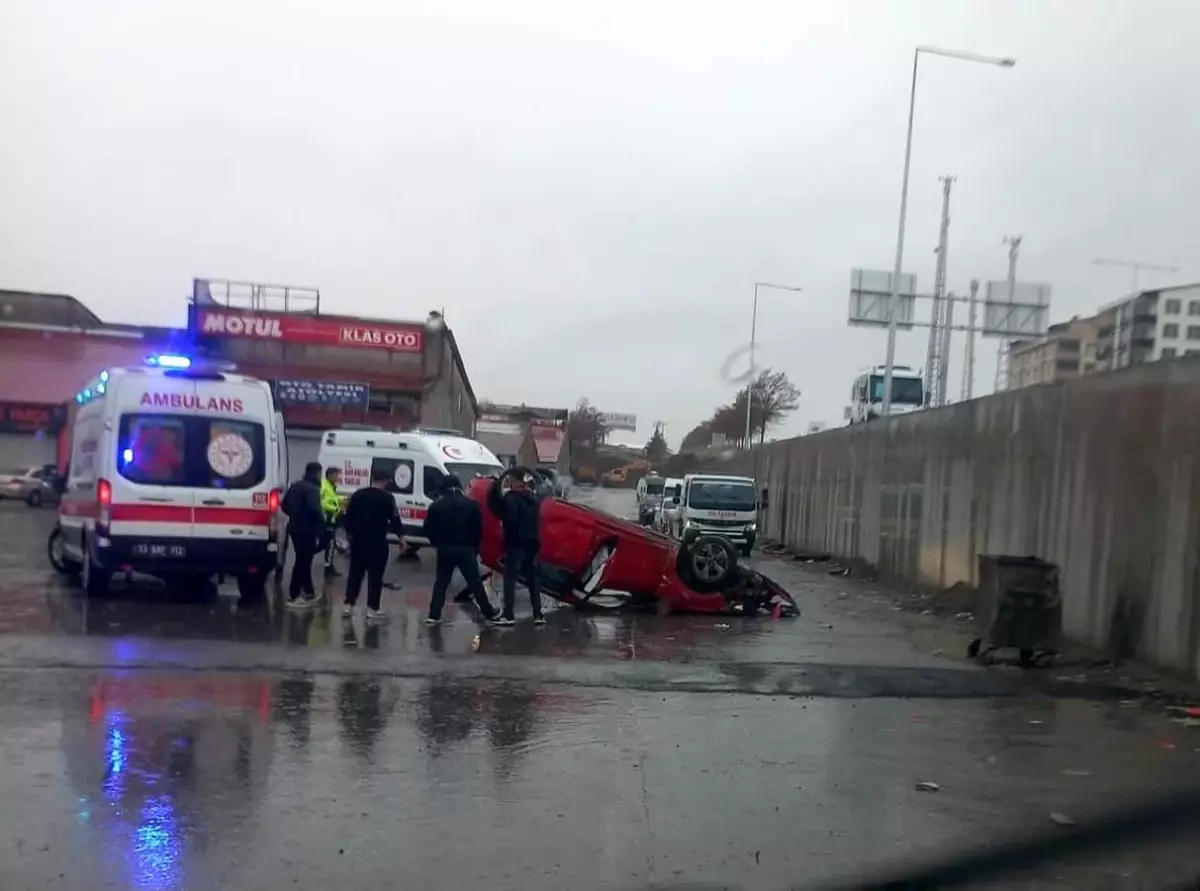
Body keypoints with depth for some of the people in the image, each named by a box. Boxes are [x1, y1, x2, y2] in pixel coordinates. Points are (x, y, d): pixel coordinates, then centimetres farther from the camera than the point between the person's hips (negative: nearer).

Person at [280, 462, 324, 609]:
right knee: (303, 562, -4)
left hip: (295, 528, 10)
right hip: (307, 530, -10)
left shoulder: (295, 486, 14)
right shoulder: (312, 488, -16)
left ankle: (308, 592, 27)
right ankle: (293, 596, -2)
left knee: (303, 560, 18)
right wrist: (321, 523, -15)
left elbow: (284, 505, 18)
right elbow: (314, 508, -29)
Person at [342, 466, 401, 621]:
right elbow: (394, 519, -8)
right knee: (375, 575, 1)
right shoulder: (387, 497, -8)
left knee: (355, 573, 12)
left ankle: (348, 605, 11)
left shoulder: (358, 494, 7)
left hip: (359, 539, 5)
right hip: (377, 541, -5)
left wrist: (349, 533, 21)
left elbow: (348, 516, 10)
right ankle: (373, 608, 2)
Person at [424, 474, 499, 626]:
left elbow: (428, 528, 0)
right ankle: (489, 613, 9)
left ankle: (434, 616, 4)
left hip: (445, 549, 1)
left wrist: (437, 543, 16)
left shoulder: (437, 505, 0)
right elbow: (478, 528, -1)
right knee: (475, 582, 5)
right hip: (466, 548, -1)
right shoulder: (471, 504, -1)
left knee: (441, 582, 10)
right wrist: (475, 546, 12)